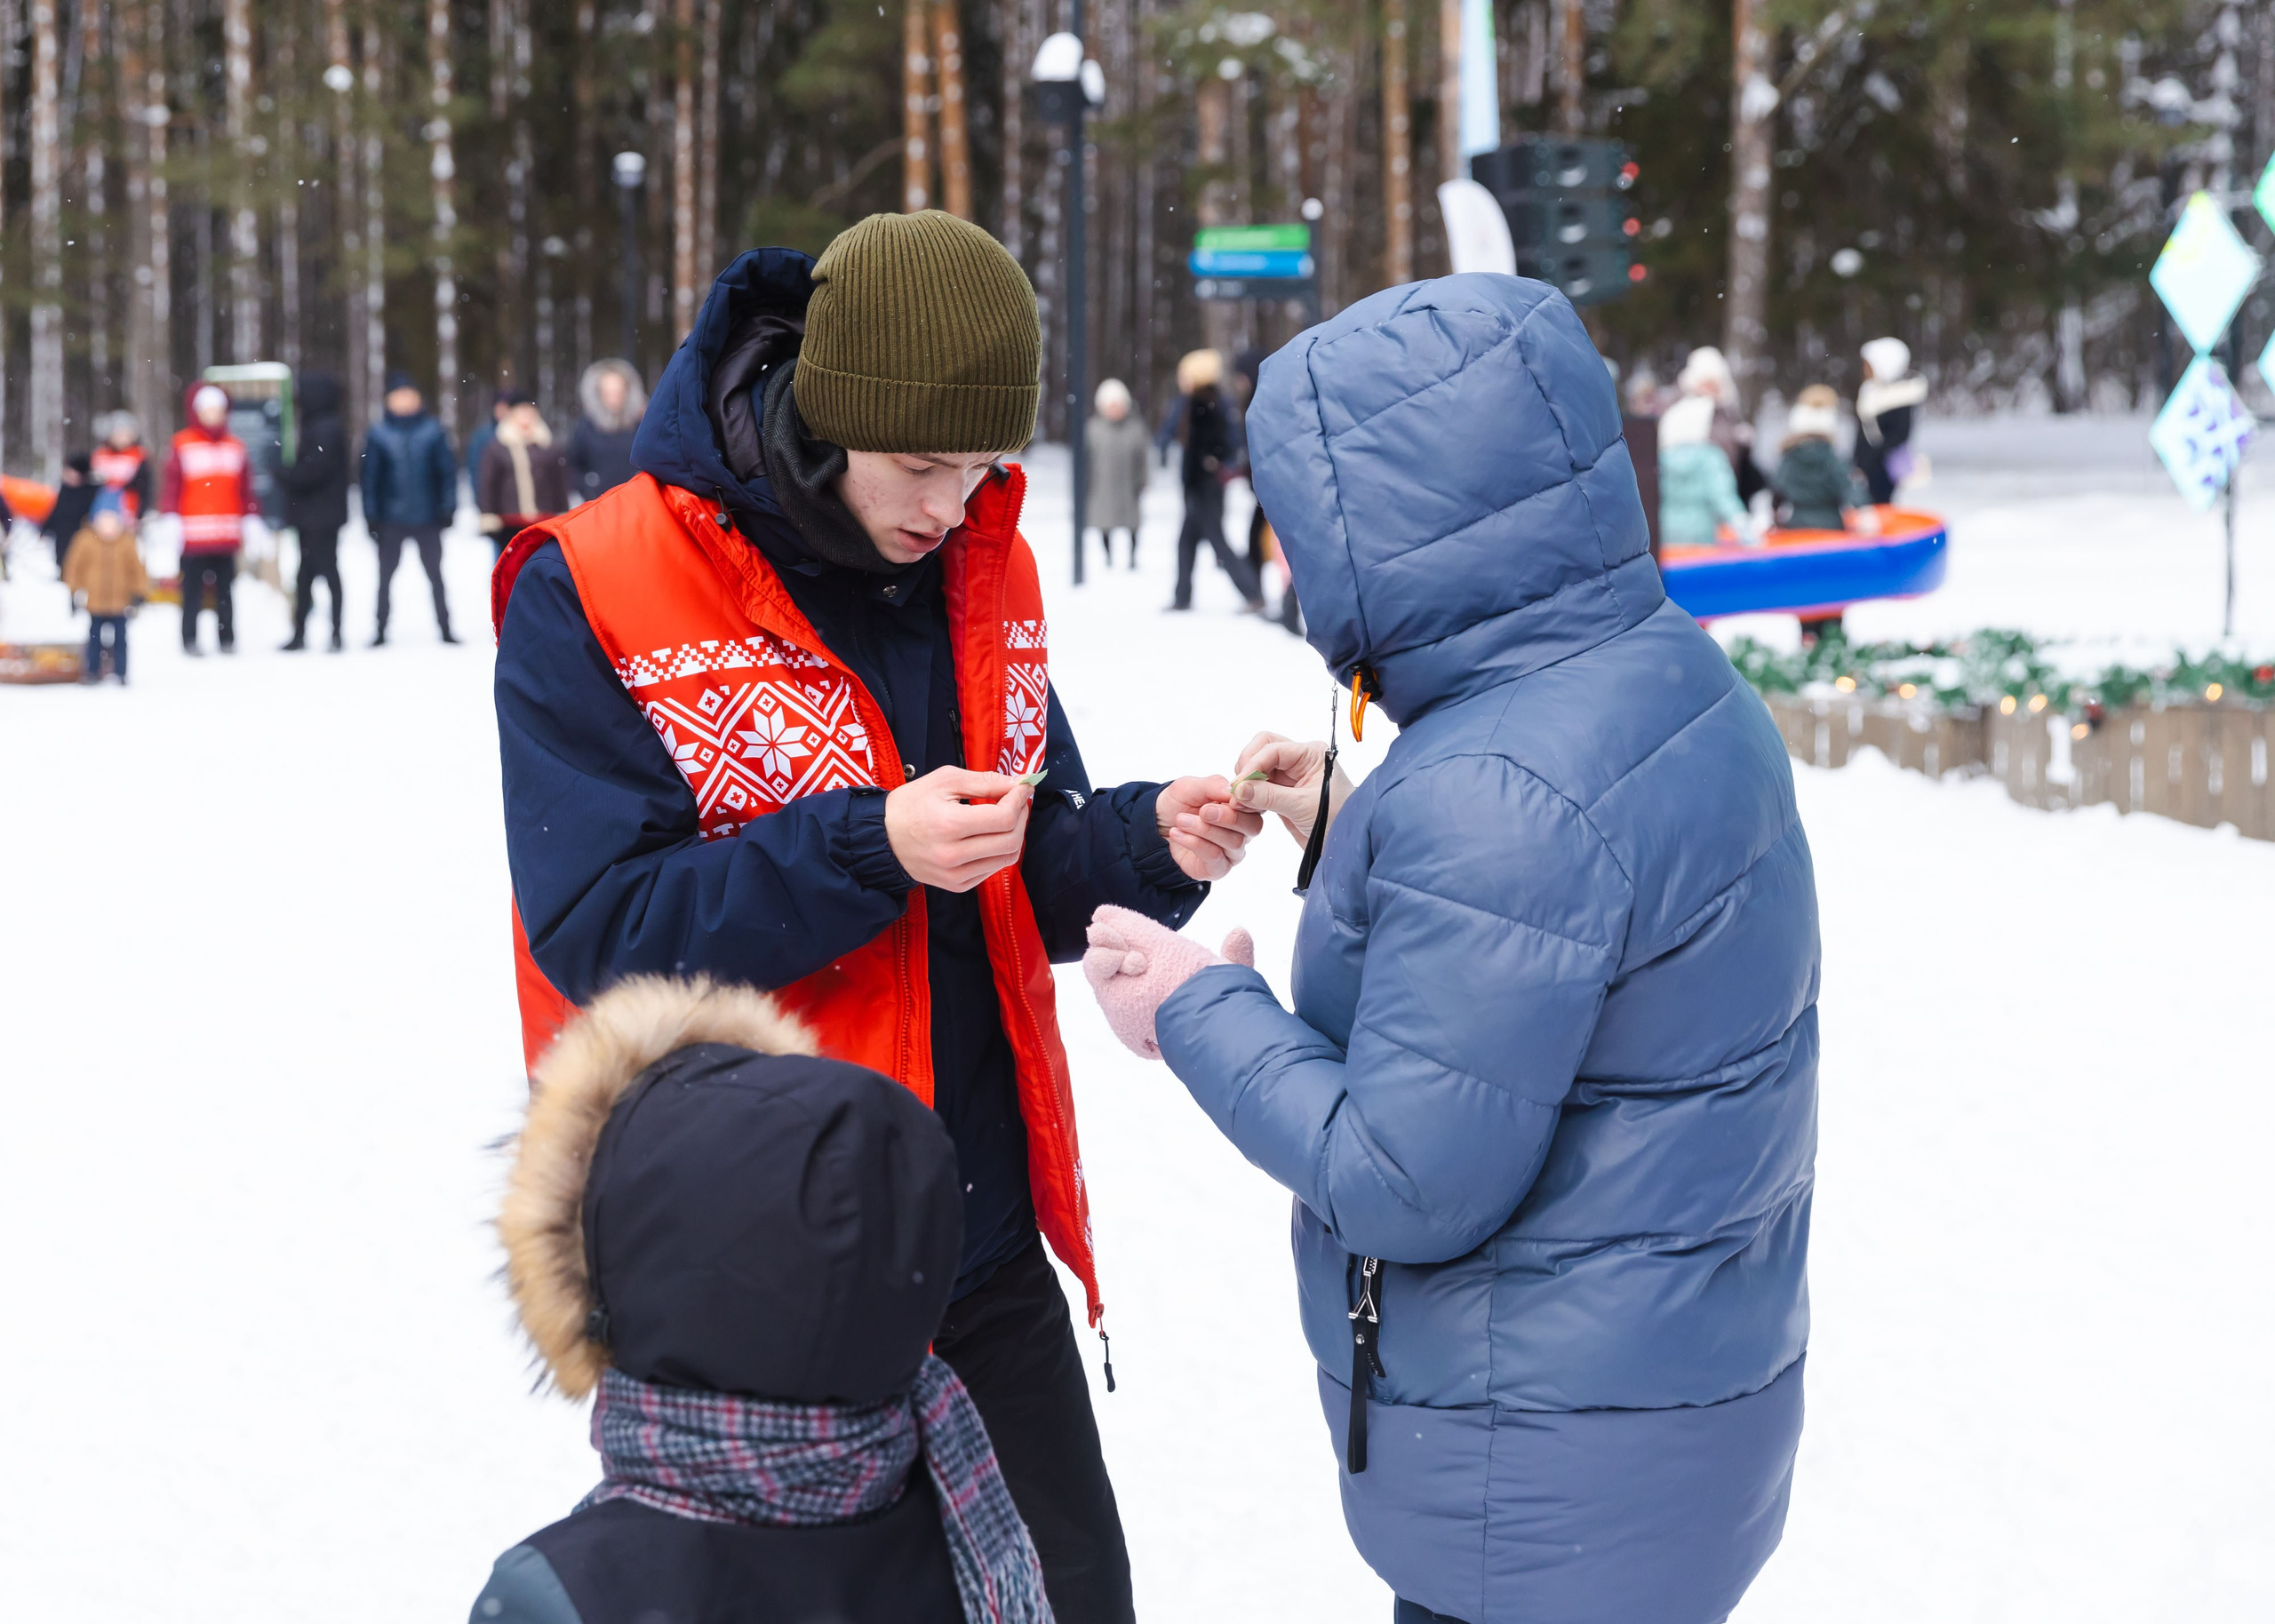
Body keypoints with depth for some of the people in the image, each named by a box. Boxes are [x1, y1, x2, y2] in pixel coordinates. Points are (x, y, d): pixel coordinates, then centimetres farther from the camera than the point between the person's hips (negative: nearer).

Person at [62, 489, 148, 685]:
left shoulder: (128, 543, -3)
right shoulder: (85, 540, -4)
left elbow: (137, 569, 3)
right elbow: (74, 566, 1)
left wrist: (138, 594, -2)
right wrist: (77, 591, -4)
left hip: (120, 602, 0)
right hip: (94, 602, 0)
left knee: (119, 638, 3)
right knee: (95, 637, 9)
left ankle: (120, 673, 11)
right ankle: (92, 671, 19)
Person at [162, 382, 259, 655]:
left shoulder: (235, 447, 12)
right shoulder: (182, 446, 1)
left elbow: (246, 489, 16)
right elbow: (170, 485, 0)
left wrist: (251, 518, 12)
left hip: (226, 536, 3)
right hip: (193, 536, -3)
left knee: (225, 589, 7)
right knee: (193, 589, -1)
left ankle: (227, 640, 12)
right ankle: (190, 640, 5)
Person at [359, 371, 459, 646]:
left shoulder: (433, 431, 1)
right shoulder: (378, 434, 1)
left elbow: (448, 469, 4)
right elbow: (370, 476, 3)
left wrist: (447, 507, -2)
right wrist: (371, 515, -1)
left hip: (427, 519, 0)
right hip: (390, 518, 0)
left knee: (435, 574, 4)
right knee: (386, 575, 5)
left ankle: (445, 628, 10)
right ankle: (381, 630, 12)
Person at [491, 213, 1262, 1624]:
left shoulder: (982, 572, 5)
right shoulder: (591, 600, -13)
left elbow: (1033, 881, 10)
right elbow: (603, 935, -17)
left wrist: (1146, 843, -12)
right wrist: (867, 850, -27)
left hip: (988, 1254, 6)